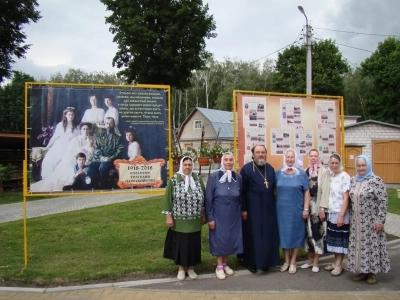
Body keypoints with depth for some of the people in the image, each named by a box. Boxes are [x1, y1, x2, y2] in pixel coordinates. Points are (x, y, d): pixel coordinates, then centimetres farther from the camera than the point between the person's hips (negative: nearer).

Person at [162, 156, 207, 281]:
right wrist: (168, 217, -8)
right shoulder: (173, 180, -6)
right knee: (181, 243, 7)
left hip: (194, 220, 2)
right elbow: (167, 199, -5)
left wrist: (204, 215, 7)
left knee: (193, 243, 10)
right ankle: (181, 268, 25)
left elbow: (203, 198, 8)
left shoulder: (198, 180, 2)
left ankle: (190, 267, 27)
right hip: (179, 220, -2)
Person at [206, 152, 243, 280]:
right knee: (220, 239, 5)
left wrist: (242, 212, 7)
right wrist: (210, 217, -10)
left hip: (233, 215, 3)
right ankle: (219, 266, 20)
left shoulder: (238, 178, -1)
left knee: (231, 238, 10)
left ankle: (225, 264, 28)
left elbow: (241, 198, 7)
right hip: (219, 214, -3)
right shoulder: (214, 177, -10)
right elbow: (208, 198, -8)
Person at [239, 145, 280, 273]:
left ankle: (265, 261, 23)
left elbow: (274, 187, 14)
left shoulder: (270, 168, 8)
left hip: (268, 207, 5)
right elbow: (242, 191, -9)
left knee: (268, 235, 9)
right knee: (253, 235, 4)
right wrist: (243, 209, -12)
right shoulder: (246, 169, -8)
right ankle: (251, 262, 16)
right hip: (252, 208, -5)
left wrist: (274, 204, 9)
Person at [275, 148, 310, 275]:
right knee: (284, 234, 9)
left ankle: (293, 262, 19)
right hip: (282, 209, 2)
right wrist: (275, 206, 5)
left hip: (296, 209, -2)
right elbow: (275, 191, 8)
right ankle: (286, 261, 22)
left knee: (295, 234, 6)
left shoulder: (301, 174, -3)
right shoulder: (278, 173, 2)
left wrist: (306, 209, -7)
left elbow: (306, 192, -2)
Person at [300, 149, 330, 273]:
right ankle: (310, 260, 22)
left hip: (318, 206, -4)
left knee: (317, 232, 0)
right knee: (308, 232, 10)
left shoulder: (324, 171, -4)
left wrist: (322, 208, -15)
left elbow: (325, 191, -9)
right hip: (307, 205, 4)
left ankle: (316, 262, 10)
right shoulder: (306, 171, 9)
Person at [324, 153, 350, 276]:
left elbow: (346, 198, -13)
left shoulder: (344, 176, -11)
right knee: (333, 238, 13)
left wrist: (341, 216, -16)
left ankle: (339, 265, 12)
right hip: (330, 213, 6)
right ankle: (335, 262, 24)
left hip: (340, 213, -6)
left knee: (340, 239, 4)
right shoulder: (328, 176, 7)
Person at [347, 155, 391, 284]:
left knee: (372, 245, 3)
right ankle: (362, 270, 22)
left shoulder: (376, 180, -12)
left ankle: (372, 272, 18)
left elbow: (383, 201, -13)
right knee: (358, 246, 10)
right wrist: (351, 218, 12)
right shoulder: (353, 181, 7)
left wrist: (380, 220, -15)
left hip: (371, 222, -5)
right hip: (357, 222, 6)